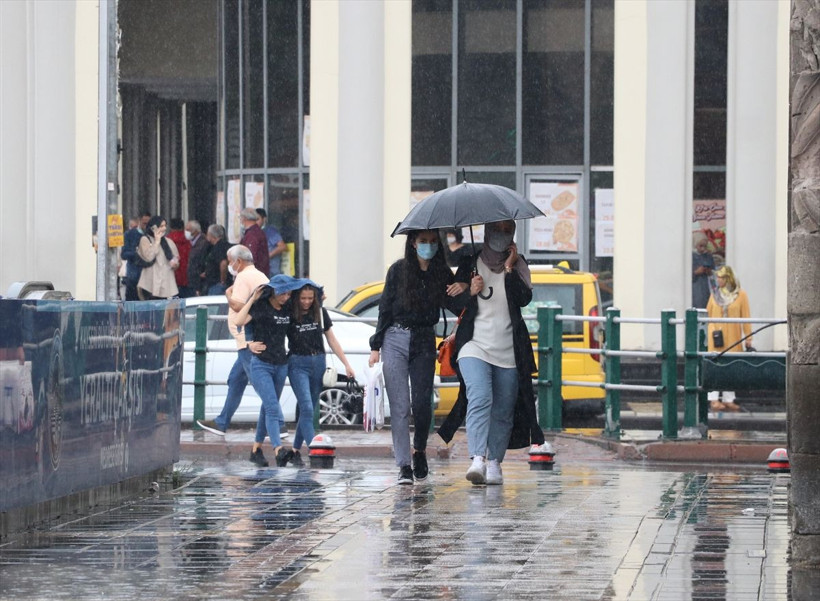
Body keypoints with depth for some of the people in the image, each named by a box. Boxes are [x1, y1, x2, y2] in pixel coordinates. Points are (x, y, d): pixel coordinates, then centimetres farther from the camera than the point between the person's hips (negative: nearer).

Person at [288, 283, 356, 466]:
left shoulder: (320, 313, 6)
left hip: (318, 363, 4)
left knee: (309, 409, 8)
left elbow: (332, 340, 12)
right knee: (307, 408, -16)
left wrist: (347, 364, 10)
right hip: (298, 363, -4)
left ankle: (296, 451, 18)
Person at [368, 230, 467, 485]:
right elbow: (385, 308, 2)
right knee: (400, 406, -7)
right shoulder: (399, 270, -2)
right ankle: (404, 466, -7)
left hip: (425, 342, 2)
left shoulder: (442, 273, 4)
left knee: (422, 404, 1)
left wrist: (463, 290, -24)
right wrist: (376, 346, 1)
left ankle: (419, 451, 28)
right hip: (396, 340, -2)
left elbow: (456, 306, -2)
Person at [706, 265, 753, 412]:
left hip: (732, 336, -1)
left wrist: (748, 338, -4)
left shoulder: (740, 295, -1)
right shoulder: (715, 294, 8)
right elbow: (708, 314, 13)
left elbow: (746, 317, -1)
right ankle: (714, 400, -5)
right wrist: (705, 334, 7)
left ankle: (728, 400, 10)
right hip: (716, 335, 1)